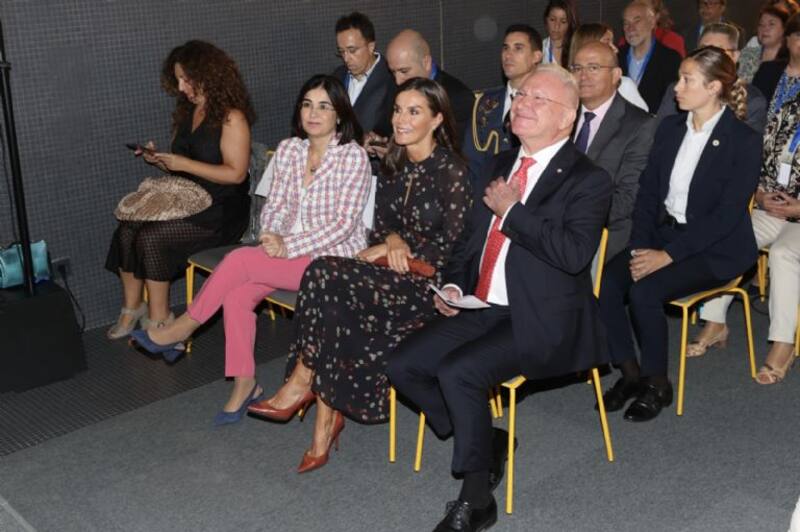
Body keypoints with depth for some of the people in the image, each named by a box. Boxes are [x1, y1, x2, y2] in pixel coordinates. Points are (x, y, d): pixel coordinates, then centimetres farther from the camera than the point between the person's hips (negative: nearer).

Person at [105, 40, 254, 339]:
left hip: (220, 211, -8)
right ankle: (132, 309, -4)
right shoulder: (187, 111, 15)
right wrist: (158, 160, 1)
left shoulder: (232, 117, -11)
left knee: (151, 237, -24)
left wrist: (183, 163, -19)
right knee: (126, 230, -14)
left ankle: (159, 320, -10)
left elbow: (236, 173, -18)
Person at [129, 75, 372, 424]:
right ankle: (243, 385, -6)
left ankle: (182, 330, -2)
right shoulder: (288, 150, 7)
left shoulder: (353, 156, -11)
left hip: (334, 257, -6)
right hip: (289, 249, 6)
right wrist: (271, 235, -13)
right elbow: (274, 205, 10)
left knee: (240, 260, -22)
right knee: (236, 296, -20)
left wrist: (288, 245, -21)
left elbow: (344, 224, -16)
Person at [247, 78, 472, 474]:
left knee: (325, 274, -25)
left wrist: (397, 250, -11)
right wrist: (393, 240, -9)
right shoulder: (394, 166, 11)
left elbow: (456, 247, -12)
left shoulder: (451, 171, -10)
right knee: (337, 312, -25)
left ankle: (303, 383, -11)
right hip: (394, 273, 6)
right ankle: (327, 418, -16)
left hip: (430, 282, -6)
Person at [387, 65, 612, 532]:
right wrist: (453, 285, 6)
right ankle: (488, 441, 12)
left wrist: (511, 209, -16)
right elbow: (470, 236, 24)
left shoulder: (588, 180, -6)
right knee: (403, 367, -7)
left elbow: (574, 254, -22)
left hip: (541, 322, -7)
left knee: (457, 371, -29)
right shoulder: (501, 165, 16)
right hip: (482, 308, 8)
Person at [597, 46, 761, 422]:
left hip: (715, 248, -5)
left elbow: (727, 215, -16)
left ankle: (657, 384, -7)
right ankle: (630, 373, -4)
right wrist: (640, 246, -9)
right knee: (608, 281, -21)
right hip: (663, 233, 6)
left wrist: (668, 254, -21)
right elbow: (648, 191, 7)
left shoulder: (743, 141, -10)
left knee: (645, 290, -29)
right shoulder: (670, 128, 8)